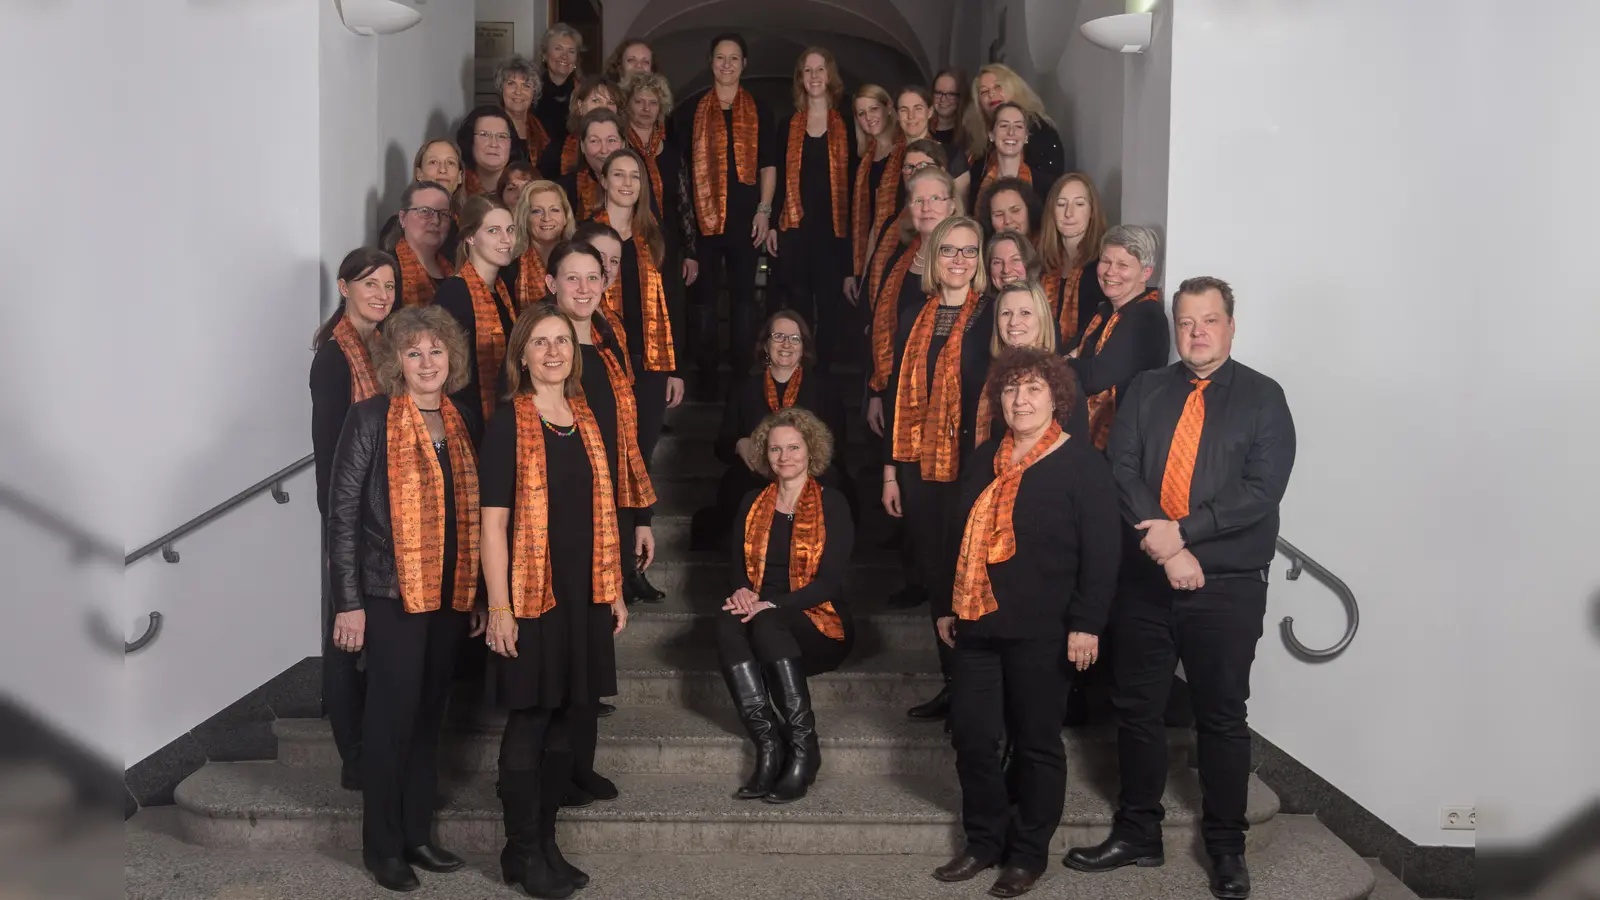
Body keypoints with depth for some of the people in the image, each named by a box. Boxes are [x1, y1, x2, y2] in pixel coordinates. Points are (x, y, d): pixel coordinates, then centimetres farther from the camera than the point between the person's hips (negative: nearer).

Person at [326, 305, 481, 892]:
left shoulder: (465, 419, 8)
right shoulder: (372, 419, -7)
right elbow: (342, 512, -8)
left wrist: (480, 590, 9)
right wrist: (349, 602, -11)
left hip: (452, 594, 5)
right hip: (392, 593, -5)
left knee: (429, 714, 13)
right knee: (392, 717, 1)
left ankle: (417, 833, 26)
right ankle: (382, 844, 17)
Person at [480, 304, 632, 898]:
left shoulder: (587, 419, 11)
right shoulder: (508, 423, -7)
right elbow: (493, 520, -11)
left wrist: (615, 591, 13)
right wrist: (499, 607, -16)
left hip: (583, 592, 6)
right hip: (531, 594, -6)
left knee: (563, 722, 13)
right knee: (529, 723, 3)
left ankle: (546, 843, 26)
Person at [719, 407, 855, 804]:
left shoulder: (832, 504, 1)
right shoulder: (753, 504, 15)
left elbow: (830, 580, -9)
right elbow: (737, 564, 11)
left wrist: (772, 604, -22)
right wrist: (742, 591, -15)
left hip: (820, 624, -3)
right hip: (761, 618, 4)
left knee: (766, 623, -36)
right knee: (728, 620, -31)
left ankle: (803, 747, -31)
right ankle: (768, 743, -36)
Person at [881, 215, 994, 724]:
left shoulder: (991, 319, -3)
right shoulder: (913, 320, 11)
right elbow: (897, 396, 11)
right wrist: (891, 471, 9)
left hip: (969, 467, -5)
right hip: (918, 467, 5)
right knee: (934, 574, 10)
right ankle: (952, 682, 21)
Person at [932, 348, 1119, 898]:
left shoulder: (1082, 463, -7)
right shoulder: (985, 458, 13)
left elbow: (1101, 551, -11)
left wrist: (1086, 623, -16)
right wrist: (948, 606, 17)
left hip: (1039, 630, -6)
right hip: (977, 623, 6)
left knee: (1036, 742, 6)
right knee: (970, 734, 8)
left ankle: (1028, 855, 20)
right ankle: (983, 842, 24)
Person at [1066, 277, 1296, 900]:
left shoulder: (1262, 398, 0)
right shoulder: (1145, 391, 8)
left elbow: (1261, 492, -10)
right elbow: (1123, 471, -3)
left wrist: (1181, 531, -17)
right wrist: (1166, 547, -15)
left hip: (1227, 588, -3)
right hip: (1144, 579, 3)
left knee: (1222, 717, 8)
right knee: (1136, 707, 11)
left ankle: (1226, 848, 24)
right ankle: (1137, 833, 27)